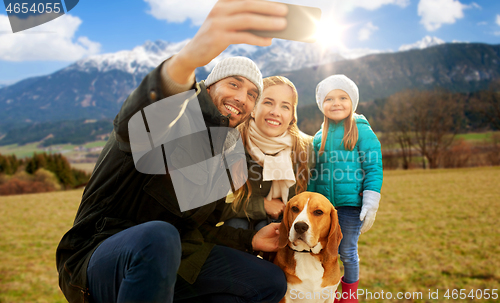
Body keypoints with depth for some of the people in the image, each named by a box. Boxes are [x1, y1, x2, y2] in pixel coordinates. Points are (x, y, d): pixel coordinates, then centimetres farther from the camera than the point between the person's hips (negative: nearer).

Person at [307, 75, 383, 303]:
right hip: (324, 205, 4)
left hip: (351, 204, -4)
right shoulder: (319, 137, 9)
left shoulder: (362, 132, -5)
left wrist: (370, 206, -13)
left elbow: (373, 169, -8)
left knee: (347, 252, 8)